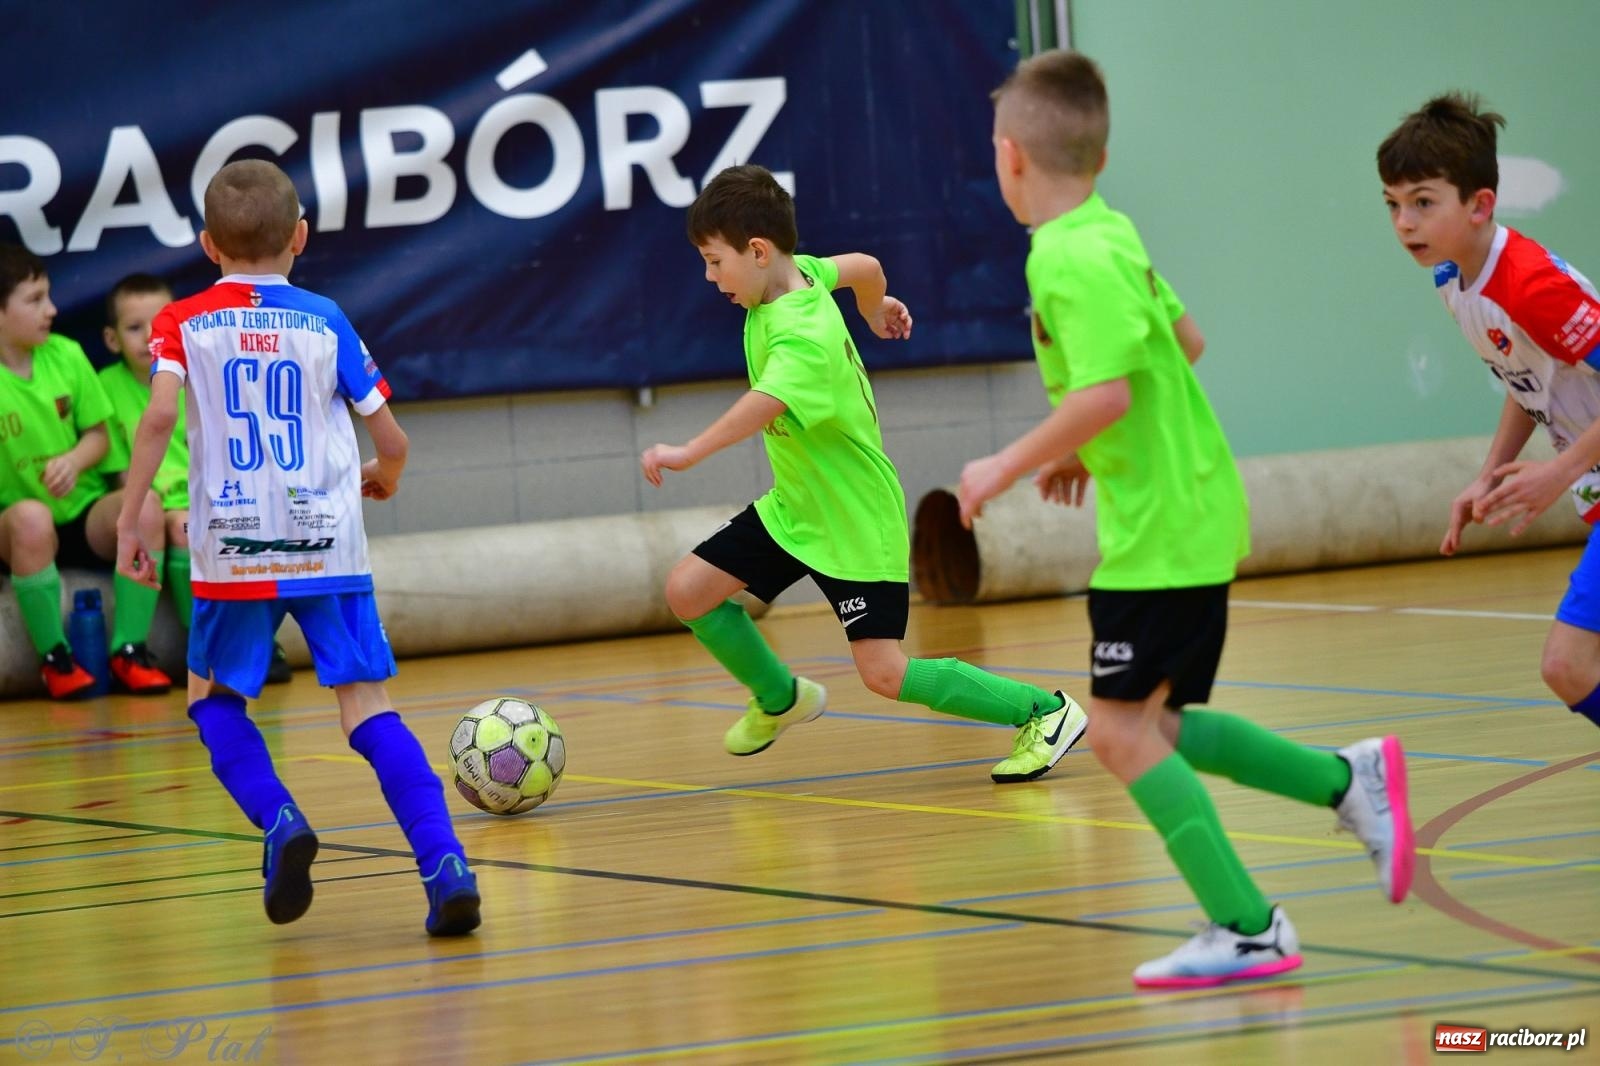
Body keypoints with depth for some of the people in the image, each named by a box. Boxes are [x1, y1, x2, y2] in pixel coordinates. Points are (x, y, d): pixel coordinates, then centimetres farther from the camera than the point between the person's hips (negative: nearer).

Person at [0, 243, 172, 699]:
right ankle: (54, 657, -21)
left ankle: (129, 650, -18)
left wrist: (75, 460, -13)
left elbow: (97, 435, 9)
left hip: (85, 513, 4)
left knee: (143, 503, -28)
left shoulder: (66, 356, 0)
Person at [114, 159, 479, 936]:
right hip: (330, 544, 1)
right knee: (367, 705, -1)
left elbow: (160, 413, -13)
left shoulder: (184, 323, 4)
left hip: (235, 551, -1)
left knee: (212, 694, 20)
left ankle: (278, 819, -5)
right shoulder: (325, 321, 7)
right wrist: (383, 478, 30)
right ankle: (444, 863, -18)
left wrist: (128, 520, -7)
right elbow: (391, 439, 8)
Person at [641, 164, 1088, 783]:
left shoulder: (800, 336, -31)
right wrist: (876, 311, 39)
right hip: (793, 508, 9)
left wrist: (688, 454, -62)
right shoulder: (801, 272, -5)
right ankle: (779, 698, 26)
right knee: (688, 591, 1)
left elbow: (766, 402, -51)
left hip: (857, 524, -9)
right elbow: (863, 267, 17)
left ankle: (1043, 712, 3)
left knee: (885, 674, -12)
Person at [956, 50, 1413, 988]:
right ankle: (1351, 779, 16)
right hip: (1194, 514, 10)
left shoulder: (1071, 259, -19)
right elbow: (1186, 342, 23)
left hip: (1157, 532, -10)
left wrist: (1008, 467, -16)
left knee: (1121, 729, -7)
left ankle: (1247, 930, -9)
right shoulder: (1111, 234, 11)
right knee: (1153, 725, 16)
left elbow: (1105, 392, -28)